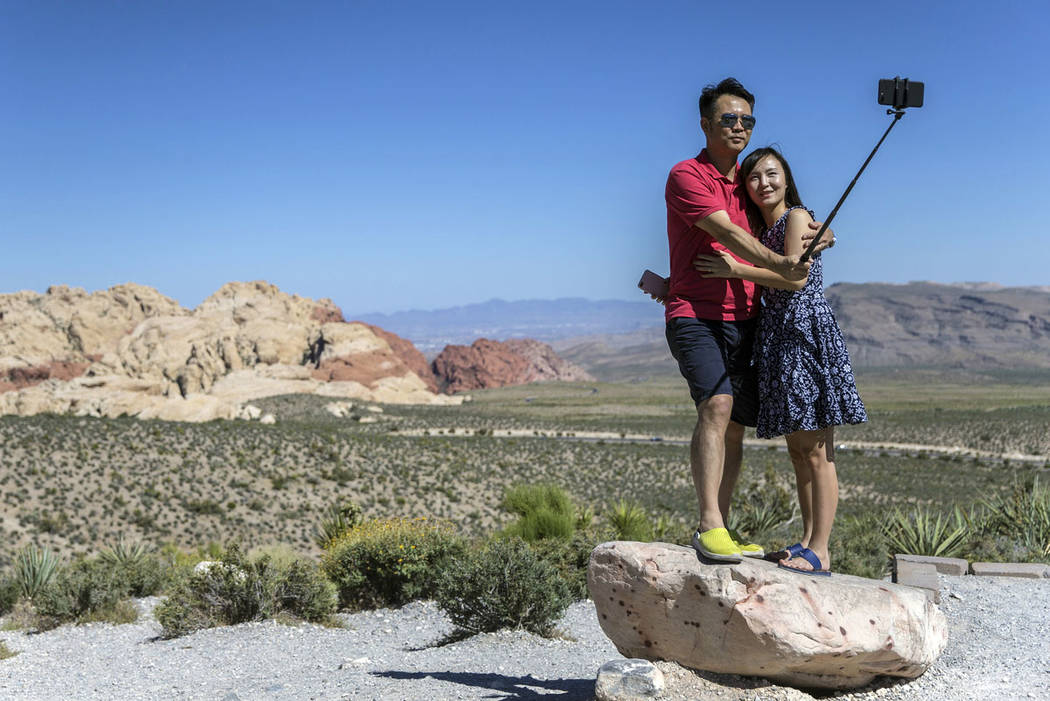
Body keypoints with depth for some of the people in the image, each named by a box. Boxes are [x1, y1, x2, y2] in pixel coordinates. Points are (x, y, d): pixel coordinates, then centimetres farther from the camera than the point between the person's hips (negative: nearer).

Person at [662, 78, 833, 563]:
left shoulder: (746, 182, 18)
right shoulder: (687, 176, -5)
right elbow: (728, 234, -18)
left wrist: (807, 234, 13)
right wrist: (778, 264, -32)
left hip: (744, 318, 8)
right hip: (695, 314, -7)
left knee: (736, 425, 5)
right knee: (716, 404, -26)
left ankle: (721, 530, 10)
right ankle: (709, 524, -29)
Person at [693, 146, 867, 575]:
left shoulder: (797, 216, -3)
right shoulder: (761, 230, 21)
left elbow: (796, 276, -14)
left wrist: (735, 270, -10)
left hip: (807, 330, -9)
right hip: (775, 335, 9)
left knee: (816, 450, -8)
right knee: (797, 451, 11)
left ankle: (820, 552, -8)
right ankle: (807, 541, 16)